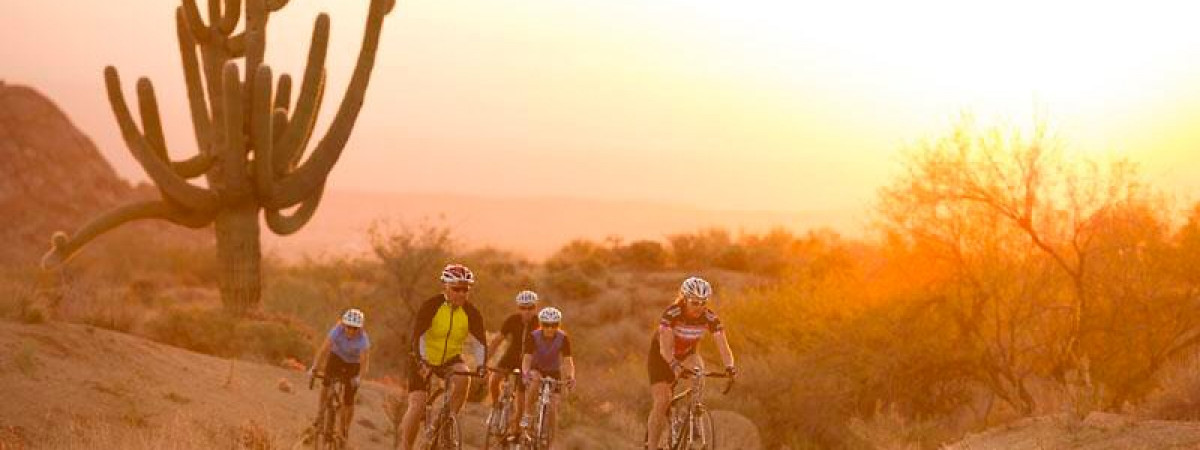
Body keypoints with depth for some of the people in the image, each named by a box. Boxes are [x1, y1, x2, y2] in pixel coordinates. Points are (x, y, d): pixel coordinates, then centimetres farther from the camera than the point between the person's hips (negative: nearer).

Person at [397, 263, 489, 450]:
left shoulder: (471, 313, -12)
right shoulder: (431, 306, -20)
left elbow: (479, 343, -14)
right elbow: (418, 337, -26)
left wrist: (481, 366, -32)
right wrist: (421, 362, -41)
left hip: (451, 358, 2)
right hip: (424, 360, -2)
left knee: (463, 378, -30)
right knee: (416, 406, -13)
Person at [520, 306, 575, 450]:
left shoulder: (563, 338, -21)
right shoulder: (533, 336, -24)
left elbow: (568, 361, -26)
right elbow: (527, 359, -30)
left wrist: (571, 377, -44)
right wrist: (525, 373, -50)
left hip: (554, 373, 1)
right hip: (536, 369, -1)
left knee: (552, 410, -11)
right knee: (535, 379, -39)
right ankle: (527, 415, -27)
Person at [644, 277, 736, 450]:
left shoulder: (710, 317, -22)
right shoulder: (671, 313, -32)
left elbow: (723, 346, -28)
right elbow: (665, 347, -40)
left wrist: (729, 366, -48)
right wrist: (675, 365, -59)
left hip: (686, 354, 3)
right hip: (660, 357, -3)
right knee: (662, 401, -15)